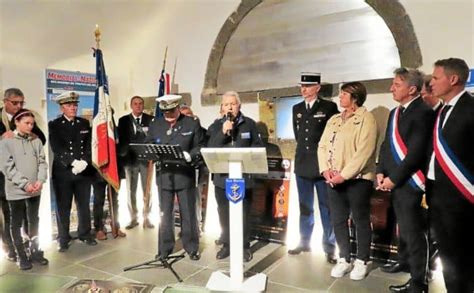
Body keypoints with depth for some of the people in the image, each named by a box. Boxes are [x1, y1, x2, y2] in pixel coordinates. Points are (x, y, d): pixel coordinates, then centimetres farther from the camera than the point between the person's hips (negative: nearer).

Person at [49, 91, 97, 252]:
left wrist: (84, 162, -15)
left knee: (84, 205, 12)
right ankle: (63, 239, 18)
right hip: (62, 172, -2)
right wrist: (73, 162, -23)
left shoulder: (85, 123, 10)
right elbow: (57, 148, -11)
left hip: (84, 170, 3)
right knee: (63, 207, 6)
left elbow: (89, 145, 2)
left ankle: (85, 234, 26)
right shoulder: (54, 125, 0)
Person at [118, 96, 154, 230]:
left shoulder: (150, 119, 3)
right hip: (130, 159, 1)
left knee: (147, 191, 4)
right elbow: (121, 140, 4)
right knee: (131, 191, 8)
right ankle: (133, 218, 20)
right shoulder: (123, 120, 7)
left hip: (146, 158, -1)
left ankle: (146, 218, 15)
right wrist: (123, 155, -7)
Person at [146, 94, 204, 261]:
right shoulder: (155, 125, 9)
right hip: (163, 175, 3)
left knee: (188, 213, 7)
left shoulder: (192, 124, 1)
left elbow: (200, 147, 0)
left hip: (185, 174, -2)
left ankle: (192, 247, 22)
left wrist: (190, 156, -19)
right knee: (164, 214, 11)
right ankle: (165, 247, 26)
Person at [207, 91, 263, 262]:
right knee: (224, 214, 11)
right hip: (222, 177, 2)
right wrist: (223, 132, -16)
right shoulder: (216, 126, 6)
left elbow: (258, 147, 4)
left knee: (243, 214, 5)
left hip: (243, 177, -1)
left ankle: (245, 246, 21)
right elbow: (209, 149, -5)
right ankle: (226, 244, 27)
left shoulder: (250, 124, 4)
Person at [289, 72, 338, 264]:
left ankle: (329, 247, 15)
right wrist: (304, 148, 10)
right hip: (302, 164, 5)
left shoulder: (329, 107, -4)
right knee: (305, 206, 14)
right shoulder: (297, 109, 12)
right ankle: (304, 242, 26)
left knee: (326, 207, 4)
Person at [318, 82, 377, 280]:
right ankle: (344, 259, 26)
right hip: (334, 179, 6)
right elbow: (322, 146, 10)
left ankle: (362, 261, 24)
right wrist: (325, 169, -6)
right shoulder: (333, 120, 14)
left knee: (361, 220, 7)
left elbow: (364, 152, -16)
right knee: (338, 220, 11)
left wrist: (344, 175, -18)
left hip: (357, 179, -6)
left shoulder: (366, 118, -7)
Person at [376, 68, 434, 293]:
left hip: (409, 182, -8)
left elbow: (417, 152, -18)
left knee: (414, 235, 3)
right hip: (395, 182, 8)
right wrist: (381, 172, 4)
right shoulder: (395, 113, 15)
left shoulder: (423, 112, -11)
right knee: (405, 233, 16)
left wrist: (394, 179, -14)